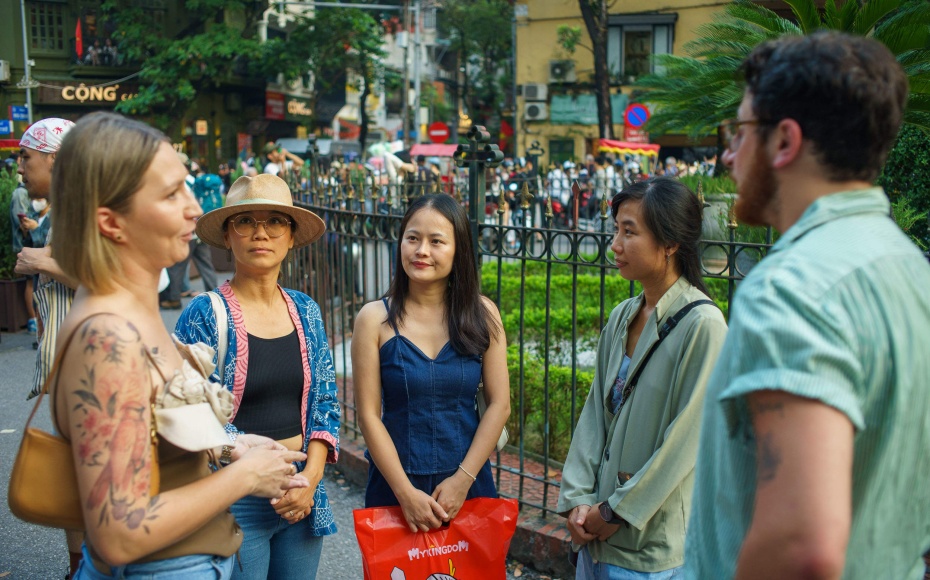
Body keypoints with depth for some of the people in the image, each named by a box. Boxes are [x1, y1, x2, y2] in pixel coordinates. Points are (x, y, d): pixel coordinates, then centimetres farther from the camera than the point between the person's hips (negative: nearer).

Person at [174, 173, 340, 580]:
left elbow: (325, 401, 5)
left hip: (303, 496, 5)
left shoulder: (305, 310, 4)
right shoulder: (205, 314, -10)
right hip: (233, 499, -4)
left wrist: (309, 478, -8)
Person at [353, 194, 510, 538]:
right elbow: (369, 415, -8)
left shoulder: (482, 314, -3)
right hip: (395, 484, -1)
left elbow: (499, 404, -4)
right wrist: (406, 492, -13)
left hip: (468, 482, 1)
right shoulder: (375, 319, -7)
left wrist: (463, 479, -10)